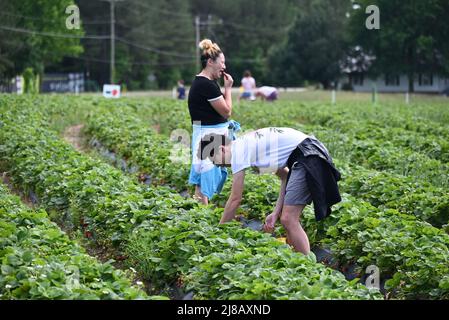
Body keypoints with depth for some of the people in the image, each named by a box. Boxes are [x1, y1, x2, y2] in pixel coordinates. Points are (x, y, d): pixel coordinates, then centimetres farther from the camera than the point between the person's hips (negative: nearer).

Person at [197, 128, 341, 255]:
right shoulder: (247, 144, 20)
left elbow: (235, 199, -3)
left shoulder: (238, 151, -7)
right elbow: (285, 175, 18)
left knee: (288, 219, -12)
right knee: (288, 219, 12)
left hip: (308, 158, -10)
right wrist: (275, 213, 12)